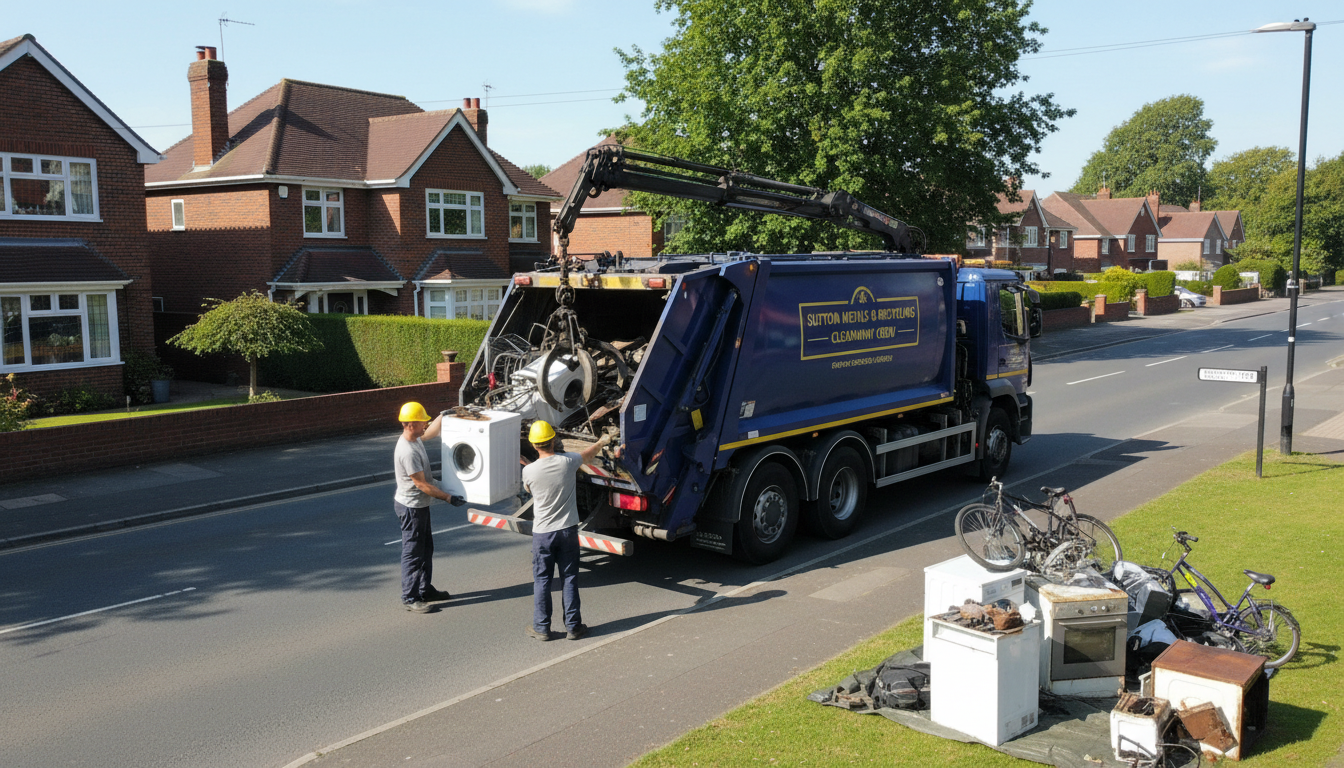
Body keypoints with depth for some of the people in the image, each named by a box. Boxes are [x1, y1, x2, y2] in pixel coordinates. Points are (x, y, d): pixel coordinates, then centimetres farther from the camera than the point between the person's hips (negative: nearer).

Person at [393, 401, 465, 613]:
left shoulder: (415, 439, 1)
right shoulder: (407, 452, -28)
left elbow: (432, 431, 24)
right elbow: (422, 484, -25)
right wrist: (448, 498, -20)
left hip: (420, 505, 10)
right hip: (411, 507, -10)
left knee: (426, 548, 19)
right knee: (413, 553, 0)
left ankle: (425, 590, 31)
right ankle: (410, 598, 10)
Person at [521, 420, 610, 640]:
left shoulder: (529, 471, -13)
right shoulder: (567, 462, -10)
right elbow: (589, 453, 12)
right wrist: (603, 441, 33)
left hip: (542, 532, -1)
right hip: (568, 530, 1)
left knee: (541, 580, 10)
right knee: (569, 579, 10)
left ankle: (541, 628, 17)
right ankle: (573, 626, 16)